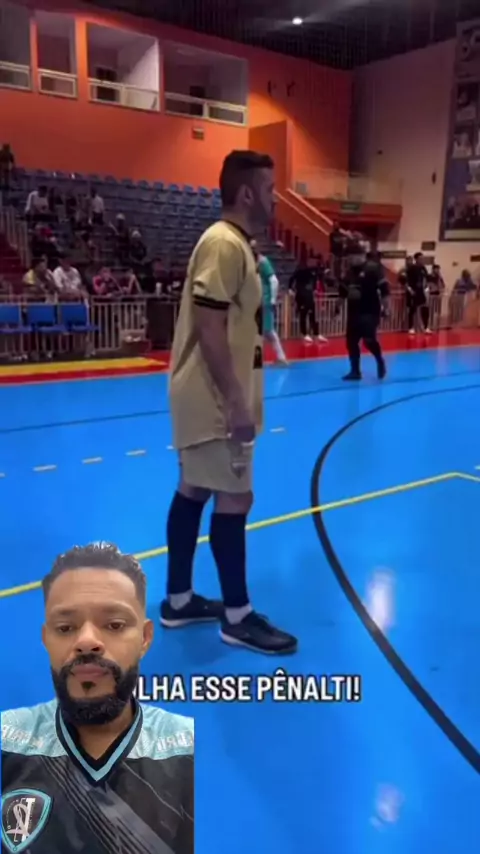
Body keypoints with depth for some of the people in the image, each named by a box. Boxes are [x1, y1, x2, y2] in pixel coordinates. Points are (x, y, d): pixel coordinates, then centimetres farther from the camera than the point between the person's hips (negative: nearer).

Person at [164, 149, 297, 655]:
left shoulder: (233, 243, 15)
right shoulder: (225, 244, -16)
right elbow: (210, 329, -23)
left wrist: (237, 397, 21)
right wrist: (237, 402, -23)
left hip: (211, 397, 10)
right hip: (216, 400, -10)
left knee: (195, 490, 13)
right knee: (234, 498, -2)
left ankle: (178, 600, 26)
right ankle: (236, 615, 12)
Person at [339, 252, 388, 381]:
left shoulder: (372, 269, -10)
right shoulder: (350, 273, 8)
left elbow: (384, 289, -13)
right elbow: (342, 292, 21)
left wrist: (385, 307, -17)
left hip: (370, 311, -6)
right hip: (354, 312, 7)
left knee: (369, 340, -17)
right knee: (351, 341, 5)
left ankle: (380, 361, 12)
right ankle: (355, 371, 17)